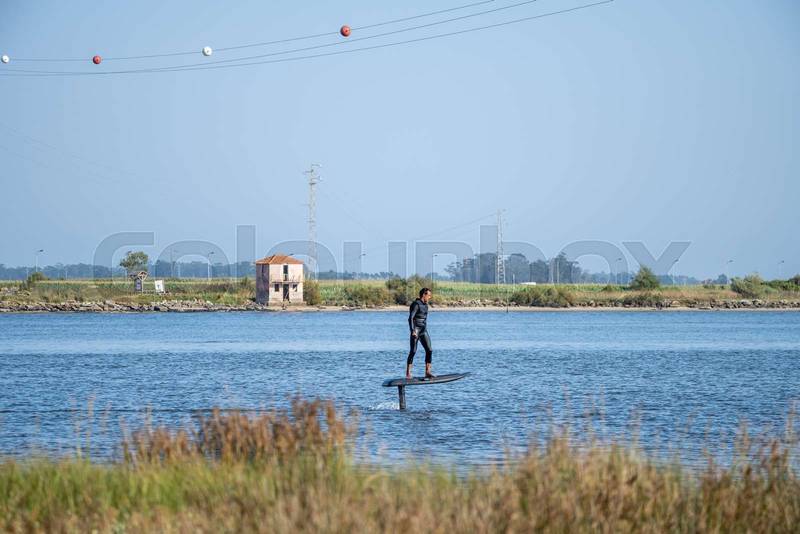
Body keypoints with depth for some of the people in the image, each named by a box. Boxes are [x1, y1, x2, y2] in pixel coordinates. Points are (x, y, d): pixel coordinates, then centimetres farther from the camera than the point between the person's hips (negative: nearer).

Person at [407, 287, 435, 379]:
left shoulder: (425, 305, 16)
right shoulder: (416, 304, -10)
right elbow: (410, 318, -19)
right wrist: (413, 331, -28)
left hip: (424, 331, 8)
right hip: (416, 330, -8)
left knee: (429, 350, -1)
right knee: (413, 351, -9)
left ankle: (427, 372, 1)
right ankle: (408, 373, -5)